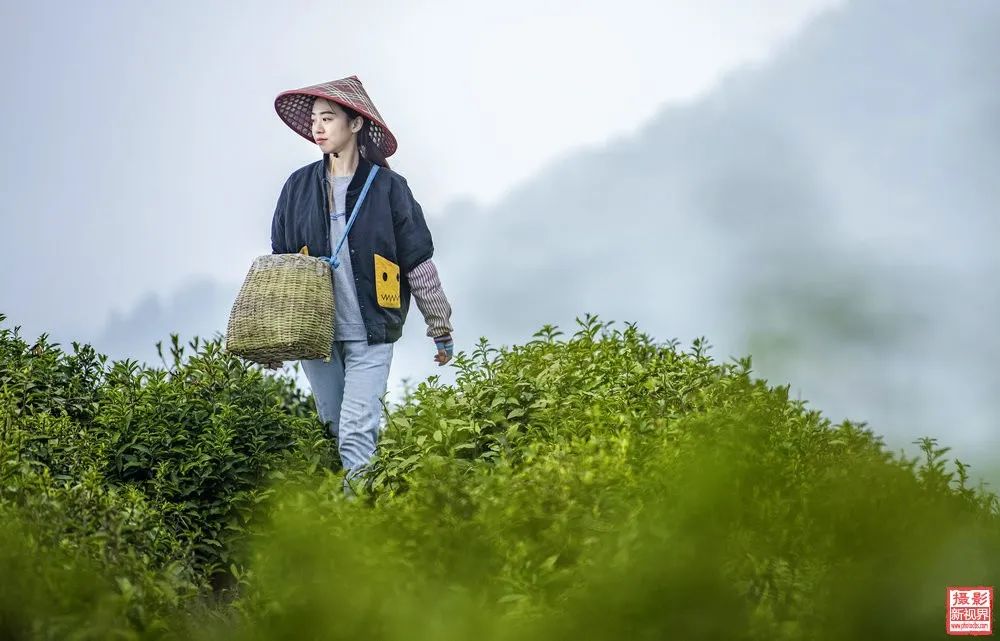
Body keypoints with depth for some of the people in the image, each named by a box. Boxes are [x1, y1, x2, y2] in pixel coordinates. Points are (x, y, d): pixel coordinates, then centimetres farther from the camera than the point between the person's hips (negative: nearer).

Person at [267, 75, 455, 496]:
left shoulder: (387, 187, -2)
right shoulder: (299, 187, 6)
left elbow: (418, 261, 2)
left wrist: (441, 331, 4)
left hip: (370, 333, -3)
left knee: (357, 432, -13)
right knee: (332, 431, 9)